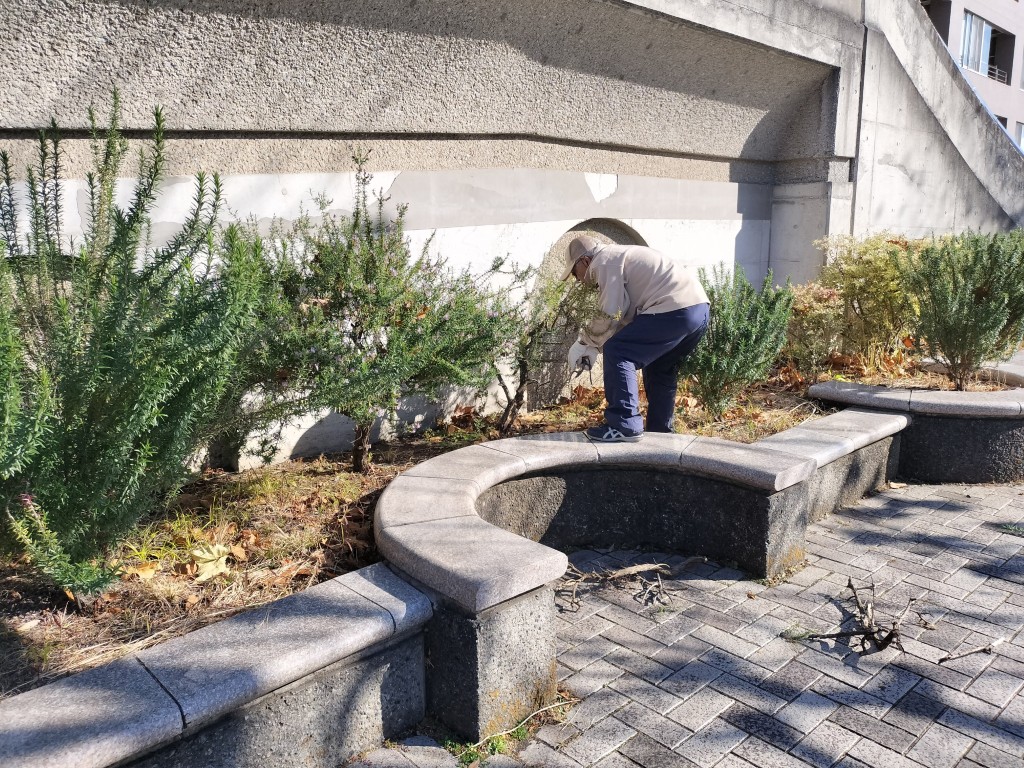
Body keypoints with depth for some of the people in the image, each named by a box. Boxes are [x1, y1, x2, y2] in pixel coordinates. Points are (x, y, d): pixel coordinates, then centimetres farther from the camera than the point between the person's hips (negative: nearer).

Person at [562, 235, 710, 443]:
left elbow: (610, 317, -8)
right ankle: (660, 432, 30)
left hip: (675, 309, -10)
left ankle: (624, 425, -8)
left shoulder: (605, 261, -2)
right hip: (700, 308, 10)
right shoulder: (620, 256, 28)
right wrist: (593, 344, 20)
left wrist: (583, 342, 6)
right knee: (660, 368, 24)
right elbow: (627, 315, 26)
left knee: (617, 352, -7)